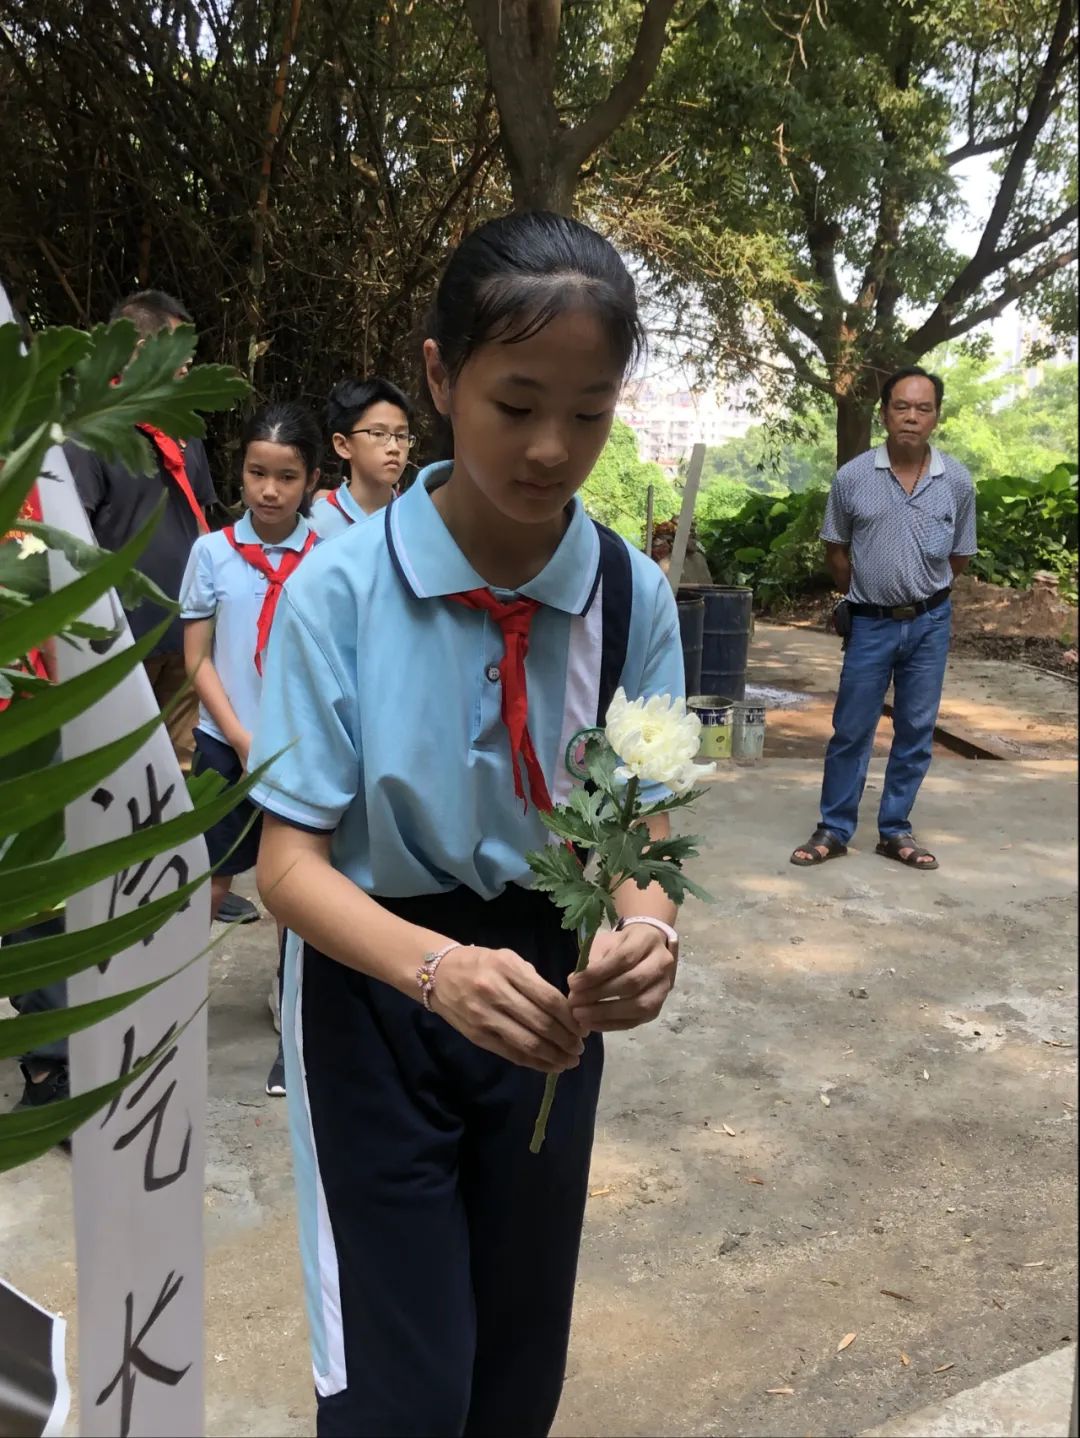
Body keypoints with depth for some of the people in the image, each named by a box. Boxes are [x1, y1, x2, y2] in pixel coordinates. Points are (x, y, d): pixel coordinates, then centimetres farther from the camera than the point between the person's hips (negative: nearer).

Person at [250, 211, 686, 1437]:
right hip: (377, 983, -3)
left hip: (550, 992, 3)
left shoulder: (631, 597, -10)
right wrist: (439, 968, -36)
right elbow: (290, 864, -18)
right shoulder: (342, 587, -19)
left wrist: (645, 922, -30)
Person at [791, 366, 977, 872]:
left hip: (930, 623, 2)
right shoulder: (852, 478, -7)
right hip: (870, 622, -1)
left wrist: (923, 593, 12)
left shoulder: (957, 482, -4)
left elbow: (959, 557, 9)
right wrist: (865, 596, 10)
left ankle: (895, 830, 21)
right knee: (851, 730, 4)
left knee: (916, 731, 8)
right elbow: (836, 551, 5)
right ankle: (833, 830, 15)